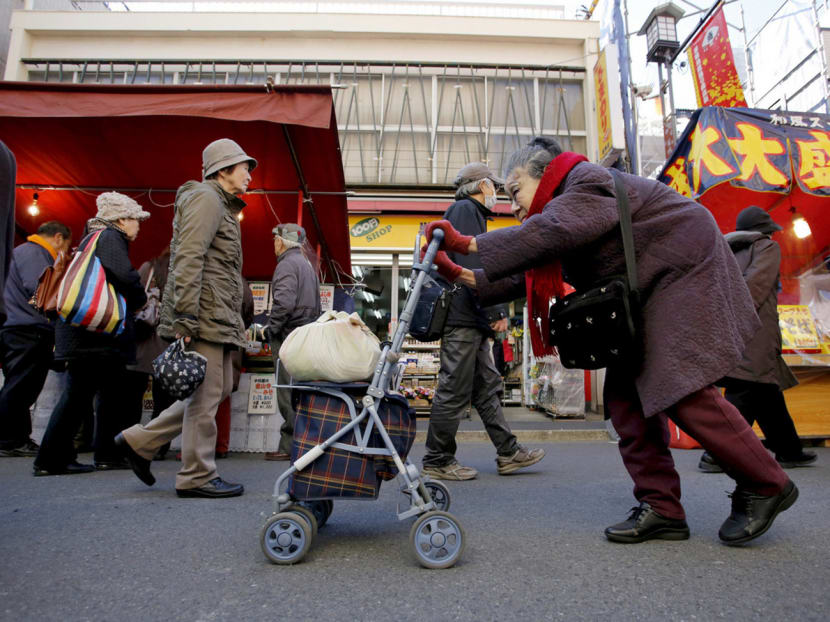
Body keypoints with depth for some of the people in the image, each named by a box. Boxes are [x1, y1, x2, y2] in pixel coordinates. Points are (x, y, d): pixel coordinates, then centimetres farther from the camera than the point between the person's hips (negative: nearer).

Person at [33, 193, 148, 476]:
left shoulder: (96, 238, 22)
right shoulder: (110, 237, -8)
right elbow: (124, 276, -24)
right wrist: (142, 299, -6)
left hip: (103, 336, 10)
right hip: (93, 334, -10)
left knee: (112, 393, 11)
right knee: (78, 393, -3)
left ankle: (107, 454, 17)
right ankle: (52, 460, 5)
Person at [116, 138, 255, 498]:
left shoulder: (222, 206, 27)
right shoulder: (206, 198, -5)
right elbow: (188, 258, -18)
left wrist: (235, 322, 22)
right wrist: (186, 316, -24)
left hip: (218, 318, 10)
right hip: (205, 316, -10)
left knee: (219, 389, 13)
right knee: (206, 394, -4)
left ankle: (140, 441, 20)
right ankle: (197, 477, 8)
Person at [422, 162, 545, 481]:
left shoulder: (473, 214, 27)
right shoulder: (464, 209, -4)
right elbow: (469, 265, -17)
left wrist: (491, 313, 19)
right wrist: (494, 311, -18)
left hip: (473, 321, 11)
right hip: (462, 318, -11)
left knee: (488, 388, 11)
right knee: (455, 391, -5)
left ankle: (508, 453, 18)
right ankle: (437, 460, 4)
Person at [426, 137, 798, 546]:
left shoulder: (587, 183, -16)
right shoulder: (561, 205, 14)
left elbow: (547, 234, -35)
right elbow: (523, 278, 8)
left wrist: (466, 244, -33)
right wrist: (462, 275, -2)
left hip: (685, 278, -10)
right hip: (643, 301, 10)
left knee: (684, 394, -18)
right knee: (625, 395, 0)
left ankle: (766, 486, 3)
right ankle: (661, 508, 4)